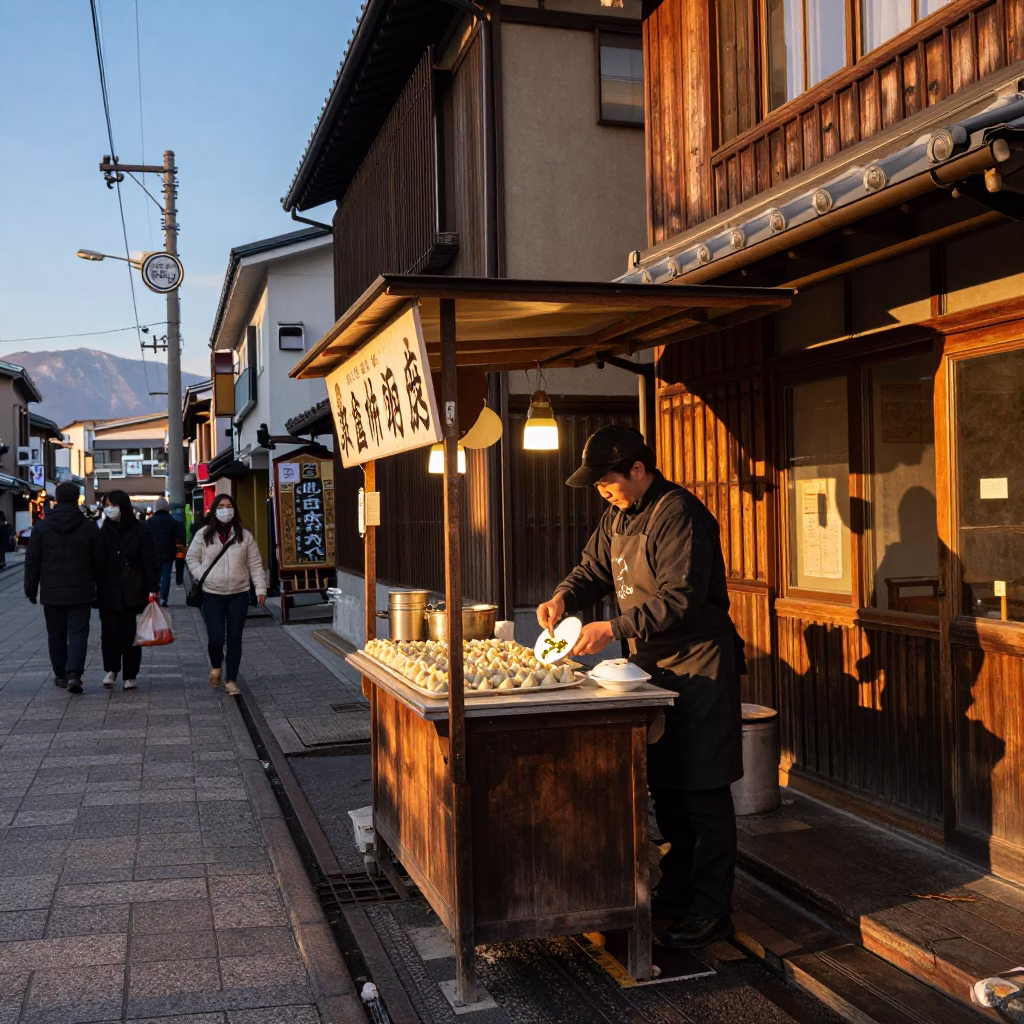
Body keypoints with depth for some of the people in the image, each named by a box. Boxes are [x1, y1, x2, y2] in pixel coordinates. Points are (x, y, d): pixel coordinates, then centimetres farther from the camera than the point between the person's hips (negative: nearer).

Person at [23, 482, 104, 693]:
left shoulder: (41, 527, -1)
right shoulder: (89, 527, -3)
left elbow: (32, 562, 2)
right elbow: (99, 562, 2)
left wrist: (31, 588, 11)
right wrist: (97, 586, 15)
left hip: (52, 592, 1)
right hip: (81, 593, -1)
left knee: (56, 635, 13)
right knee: (78, 633, 0)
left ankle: (61, 675, 21)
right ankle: (74, 674, -14)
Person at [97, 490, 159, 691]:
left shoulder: (138, 530, -1)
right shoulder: (104, 532, 9)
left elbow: (150, 561, -3)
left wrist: (152, 589, -10)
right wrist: (96, 589, 4)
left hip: (132, 592, -2)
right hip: (109, 592, 2)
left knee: (130, 634, 1)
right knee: (109, 633, -3)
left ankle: (130, 675, 12)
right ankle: (111, 669, 16)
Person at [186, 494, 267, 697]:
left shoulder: (244, 535, 3)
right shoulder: (203, 535, 2)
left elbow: (255, 564, 4)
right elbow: (191, 558, 9)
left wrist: (260, 588, -3)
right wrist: (203, 576, -7)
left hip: (239, 594, 1)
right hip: (212, 595, -1)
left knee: (234, 639, 2)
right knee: (215, 637, -6)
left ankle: (230, 680, 14)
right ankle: (216, 666, 27)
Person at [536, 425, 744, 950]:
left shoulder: (678, 514, -19)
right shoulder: (618, 516, 11)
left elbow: (681, 600, -25)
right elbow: (594, 568, 19)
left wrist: (613, 628, -25)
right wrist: (564, 596, -2)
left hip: (698, 669, -9)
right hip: (654, 666, 9)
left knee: (702, 793, -3)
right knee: (665, 787, 17)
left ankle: (711, 910, 7)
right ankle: (677, 890, 30)